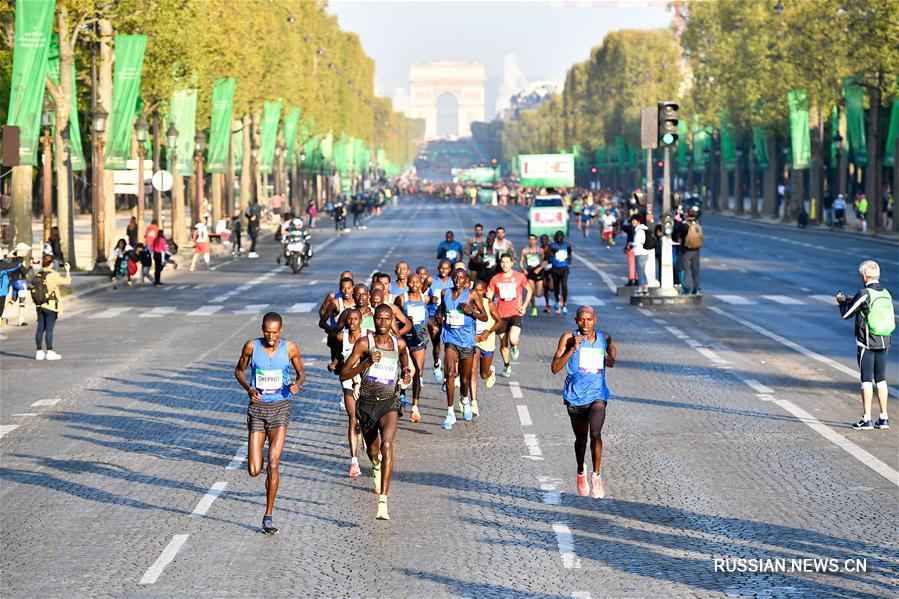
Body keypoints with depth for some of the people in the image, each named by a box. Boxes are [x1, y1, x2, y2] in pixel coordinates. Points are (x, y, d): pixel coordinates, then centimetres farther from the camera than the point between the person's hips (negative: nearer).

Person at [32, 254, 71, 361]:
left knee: (40, 328, 9)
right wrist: (67, 270, 9)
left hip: (39, 306, 6)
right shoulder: (53, 275, -14)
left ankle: (39, 352, 13)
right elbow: (68, 281, -6)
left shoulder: (37, 276, 3)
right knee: (49, 329, -3)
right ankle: (49, 352, -1)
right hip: (51, 306, -6)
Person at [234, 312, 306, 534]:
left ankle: (268, 516, -1)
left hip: (280, 407, -1)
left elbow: (301, 373, 11)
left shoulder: (290, 348, -4)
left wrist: (298, 384, -13)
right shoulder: (251, 346, -4)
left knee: (272, 465, -12)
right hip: (257, 407, 1)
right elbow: (239, 370, 11)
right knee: (254, 470, -3)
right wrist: (248, 388, -8)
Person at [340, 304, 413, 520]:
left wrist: (407, 374, 4)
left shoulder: (399, 344, 0)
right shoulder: (364, 343, -9)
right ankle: (376, 467, 60)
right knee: (373, 450, 18)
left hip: (389, 403, 0)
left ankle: (383, 502, -31)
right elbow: (343, 374, -12)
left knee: (387, 445, -26)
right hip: (367, 403, 1)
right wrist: (366, 363, -26)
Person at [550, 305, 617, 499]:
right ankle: (581, 473, 44)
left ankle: (597, 475, -6)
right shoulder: (568, 337, -9)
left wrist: (612, 358, 3)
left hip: (597, 395, 0)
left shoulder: (604, 338, 1)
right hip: (575, 396, 0)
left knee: (595, 433, -23)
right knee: (581, 439, 16)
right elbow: (554, 368, -16)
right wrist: (572, 349, -26)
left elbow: (612, 347, 26)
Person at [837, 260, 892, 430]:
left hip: (866, 344, -6)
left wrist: (842, 301, 14)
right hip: (884, 343, 6)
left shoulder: (863, 294, -15)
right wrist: (853, 301, 20)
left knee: (867, 380, -1)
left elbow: (846, 314, -8)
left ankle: (866, 419, 0)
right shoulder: (886, 294, 4)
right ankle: (884, 418, 13)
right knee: (881, 379, 12)